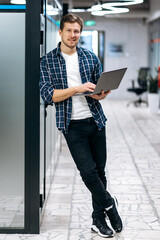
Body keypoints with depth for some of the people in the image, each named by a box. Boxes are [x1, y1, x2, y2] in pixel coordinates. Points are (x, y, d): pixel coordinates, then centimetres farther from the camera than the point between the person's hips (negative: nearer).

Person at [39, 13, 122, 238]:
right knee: (88, 171, -10)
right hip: (72, 125, -3)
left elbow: (100, 89, 11)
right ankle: (109, 204, 15)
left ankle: (99, 219, 20)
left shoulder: (90, 57, 7)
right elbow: (48, 94, -10)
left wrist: (102, 93, -14)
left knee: (100, 171, 7)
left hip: (95, 120, 3)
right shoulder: (48, 61, -1)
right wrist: (78, 88, -20)